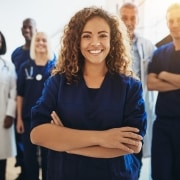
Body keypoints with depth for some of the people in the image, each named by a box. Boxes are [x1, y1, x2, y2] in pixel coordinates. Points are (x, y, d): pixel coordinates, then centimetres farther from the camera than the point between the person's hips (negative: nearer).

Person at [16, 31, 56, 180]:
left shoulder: (56, 67, -1)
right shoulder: (25, 67, 4)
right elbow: (20, 94, 4)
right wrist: (19, 118, 0)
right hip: (29, 118, 2)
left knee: (48, 155, 10)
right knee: (29, 155, 10)